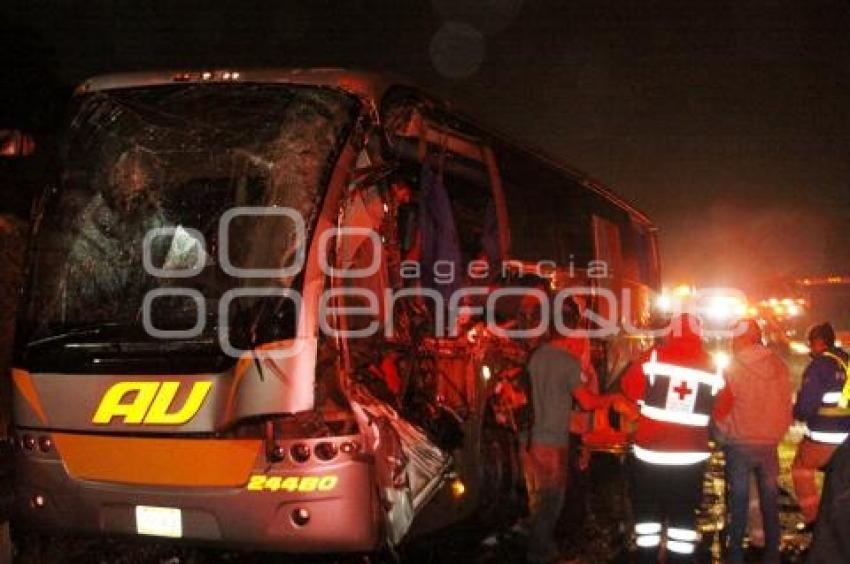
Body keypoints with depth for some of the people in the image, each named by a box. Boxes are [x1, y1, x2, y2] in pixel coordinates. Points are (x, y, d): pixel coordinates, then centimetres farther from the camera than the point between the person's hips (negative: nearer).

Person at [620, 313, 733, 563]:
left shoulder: (654, 357, -7)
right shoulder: (713, 369, 0)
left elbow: (630, 388, 1)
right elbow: (722, 410, 5)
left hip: (650, 451, -1)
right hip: (690, 456, 1)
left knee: (647, 510, 13)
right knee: (684, 514, 11)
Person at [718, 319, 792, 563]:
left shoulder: (733, 369, -11)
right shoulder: (779, 367, -1)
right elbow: (786, 406, 5)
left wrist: (725, 432, 10)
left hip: (740, 443, -3)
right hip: (770, 443, 3)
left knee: (739, 500, 7)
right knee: (770, 499, 13)